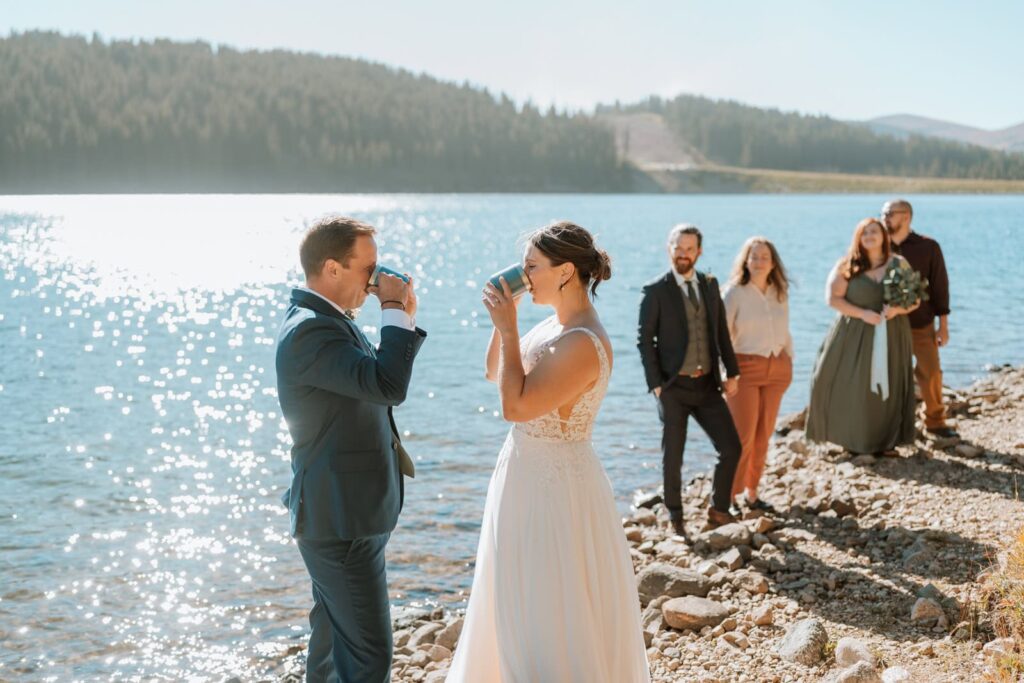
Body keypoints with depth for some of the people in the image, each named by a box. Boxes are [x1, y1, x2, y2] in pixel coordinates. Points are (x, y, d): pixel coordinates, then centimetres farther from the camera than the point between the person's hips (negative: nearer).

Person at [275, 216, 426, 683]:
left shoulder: (325, 321, 10)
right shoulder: (310, 330, -23)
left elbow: (375, 375, 21)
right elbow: (388, 386, -34)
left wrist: (402, 318, 8)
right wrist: (394, 310, -22)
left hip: (340, 510, 11)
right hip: (341, 520, -11)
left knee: (334, 635, 23)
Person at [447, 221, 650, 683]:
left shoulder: (584, 344, -24)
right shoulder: (554, 327, 6)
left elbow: (516, 405, -27)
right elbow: (495, 374, 17)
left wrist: (508, 329, -21)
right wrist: (503, 320, 2)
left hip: (554, 487, -10)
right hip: (526, 476, 10)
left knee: (553, 614, 3)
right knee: (522, 605, 22)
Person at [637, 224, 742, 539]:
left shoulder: (710, 285, 9)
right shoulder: (655, 291, -5)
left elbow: (721, 331, 12)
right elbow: (645, 339, -6)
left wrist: (731, 372, 7)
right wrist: (655, 384, -11)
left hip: (707, 385, 4)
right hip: (673, 386, -4)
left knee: (731, 448, 2)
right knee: (673, 457, 4)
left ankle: (718, 511, 18)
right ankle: (675, 519, 20)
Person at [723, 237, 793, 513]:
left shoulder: (780, 293, 9)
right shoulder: (735, 292, -6)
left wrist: (789, 361, 11)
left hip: (776, 369, 5)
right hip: (745, 368, -5)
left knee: (764, 435, 8)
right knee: (743, 435, -8)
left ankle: (751, 492, 18)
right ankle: (728, 495, 2)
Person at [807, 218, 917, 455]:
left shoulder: (899, 265, 3)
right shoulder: (847, 266, -2)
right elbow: (832, 298, -6)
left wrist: (898, 309, -17)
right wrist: (862, 313, -16)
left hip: (890, 336, 2)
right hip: (854, 335, -1)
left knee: (888, 387, 3)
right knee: (852, 387, -3)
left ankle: (886, 442, 11)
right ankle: (852, 440, 8)